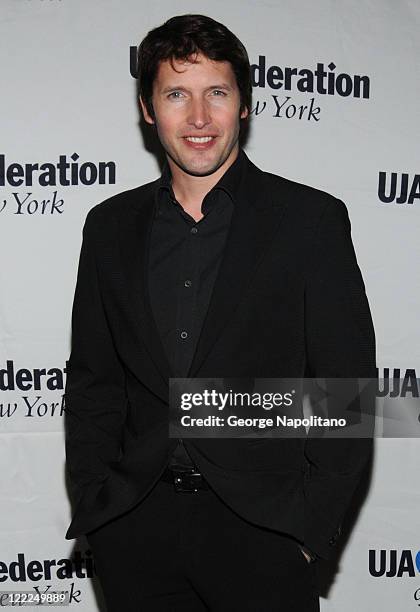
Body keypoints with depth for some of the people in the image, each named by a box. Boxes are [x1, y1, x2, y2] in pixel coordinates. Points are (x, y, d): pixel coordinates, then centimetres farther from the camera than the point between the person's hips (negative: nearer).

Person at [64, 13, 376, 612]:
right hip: (134, 528, 3)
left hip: (263, 528, -2)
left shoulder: (311, 219, -5)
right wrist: (93, 505, 2)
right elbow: (92, 379, 9)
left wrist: (311, 527, -9)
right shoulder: (110, 226, 5)